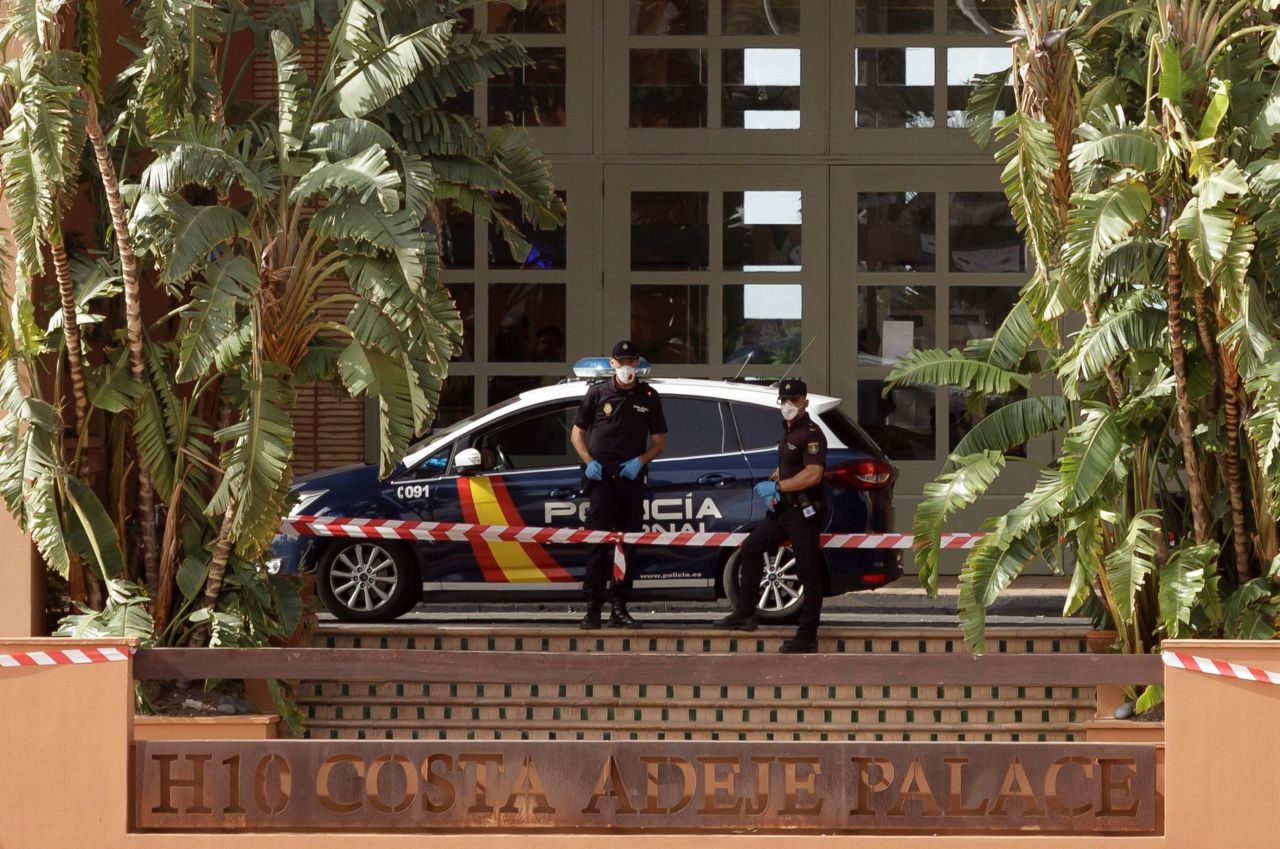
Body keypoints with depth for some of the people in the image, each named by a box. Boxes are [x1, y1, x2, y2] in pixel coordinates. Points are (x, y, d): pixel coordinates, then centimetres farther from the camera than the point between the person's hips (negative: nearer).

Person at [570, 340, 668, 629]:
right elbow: (577, 433, 12)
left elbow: (659, 442, 12)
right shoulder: (598, 393, 6)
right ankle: (593, 608, -8)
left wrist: (640, 461, -6)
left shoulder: (649, 397, 9)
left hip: (632, 479, 2)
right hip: (602, 478, -2)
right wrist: (589, 461, -5)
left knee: (628, 545, 4)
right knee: (598, 543, -8)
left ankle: (619, 608, 10)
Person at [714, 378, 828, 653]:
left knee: (808, 573, -5)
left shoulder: (811, 434, -13)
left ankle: (807, 637, -4)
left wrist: (777, 487, -20)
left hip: (803, 513, -10)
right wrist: (773, 490, 9)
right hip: (782, 510, 10)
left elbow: (813, 475, -24)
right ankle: (745, 615, 18)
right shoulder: (787, 432, 16)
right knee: (750, 549, 12)